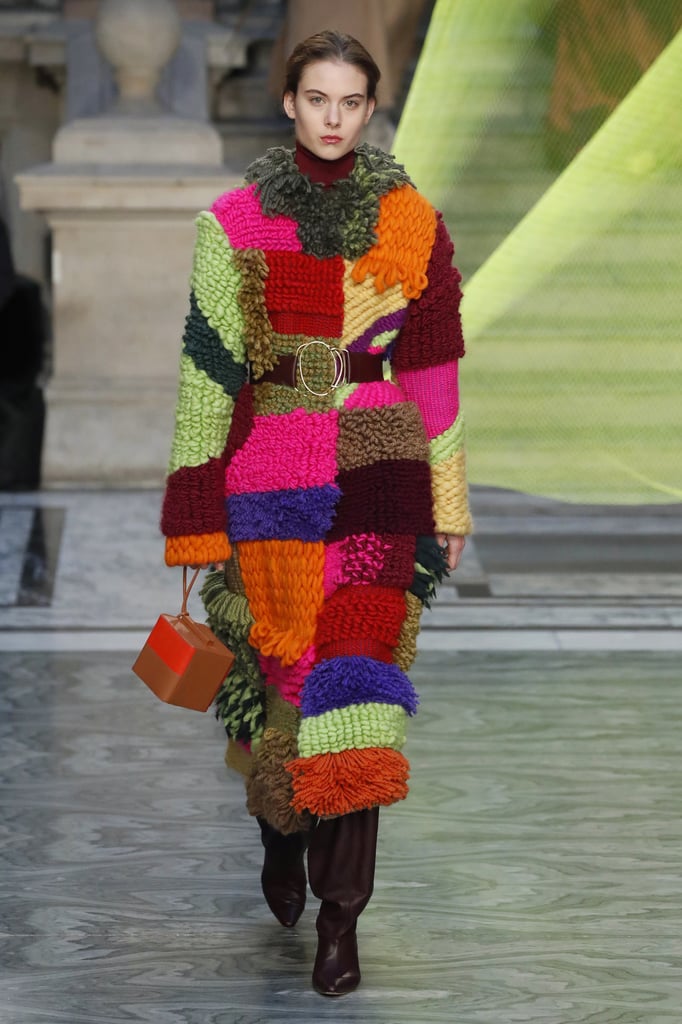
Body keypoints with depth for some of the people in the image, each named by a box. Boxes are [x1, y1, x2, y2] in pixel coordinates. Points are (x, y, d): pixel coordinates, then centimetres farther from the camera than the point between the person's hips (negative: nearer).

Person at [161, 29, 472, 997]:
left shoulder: (411, 222, 3)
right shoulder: (236, 222, 1)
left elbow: (432, 369, 7)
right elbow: (208, 369, 1)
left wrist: (448, 501, 7)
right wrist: (196, 511, -1)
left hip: (376, 476, 0)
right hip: (269, 473, 0)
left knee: (356, 677, -5)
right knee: (281, 663, 6)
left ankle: (341, 917, 1)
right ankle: (281, 825, 38)